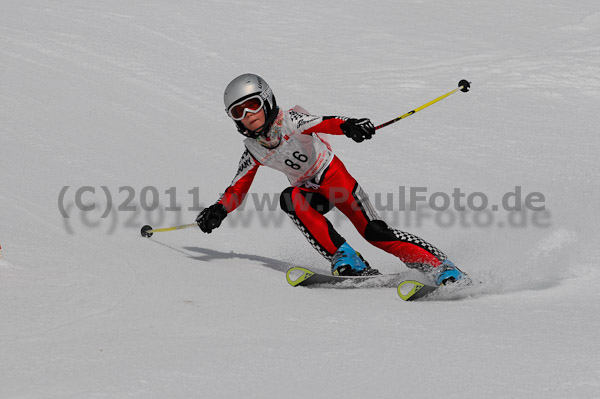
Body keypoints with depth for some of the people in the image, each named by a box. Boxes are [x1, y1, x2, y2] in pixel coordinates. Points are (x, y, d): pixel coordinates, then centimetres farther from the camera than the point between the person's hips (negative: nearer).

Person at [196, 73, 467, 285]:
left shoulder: (290, 121, -19)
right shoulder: (253, 150, -3)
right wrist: (219, 210, -16)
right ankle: (345, 259, -30)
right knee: (289, 198, -30)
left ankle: (441, 266, -13)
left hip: (334, 178, -4)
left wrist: (348, 126, -60)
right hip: (310, 192, 4)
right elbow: (238, 188, 4)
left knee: (374, 232, -19)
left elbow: (324, 123, -37)